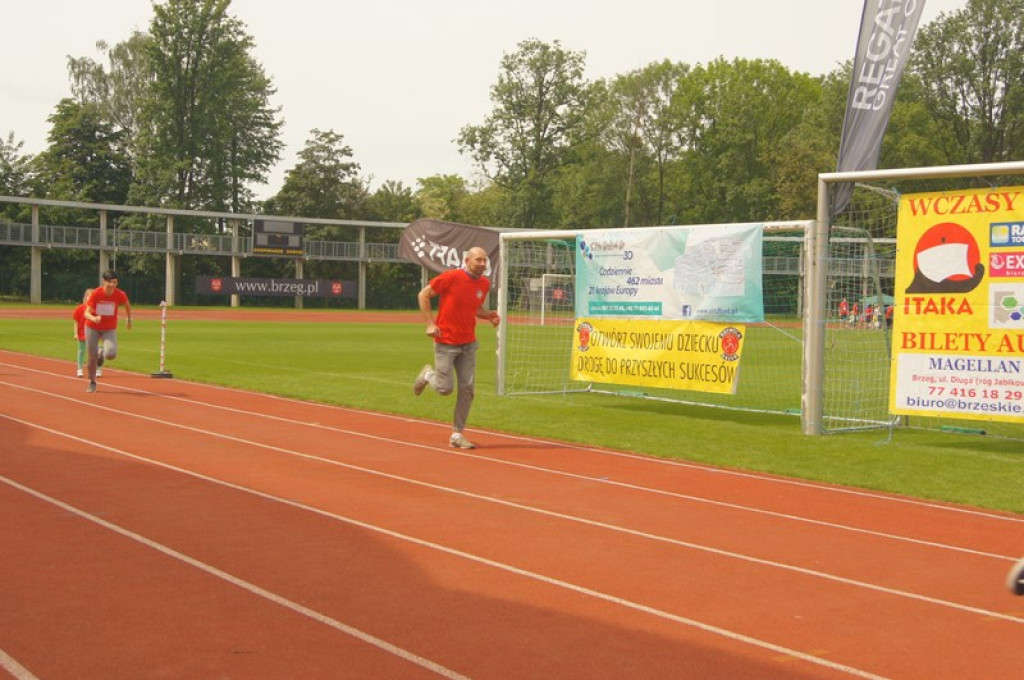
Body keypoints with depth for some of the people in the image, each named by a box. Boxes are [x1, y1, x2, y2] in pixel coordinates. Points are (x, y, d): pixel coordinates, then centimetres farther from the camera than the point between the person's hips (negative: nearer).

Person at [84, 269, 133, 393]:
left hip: (110, 329, 0)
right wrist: (93, 318, -42)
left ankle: (102, 353, 16)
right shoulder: (95, 294, -19)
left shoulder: (120, 295, -16)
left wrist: (129, 319, 17)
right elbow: (87, 313, -20)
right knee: (92, 357, 4)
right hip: (92, 328, 0)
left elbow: (127, 305, 7)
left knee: (111, 354, -23)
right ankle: (92, 382, 28)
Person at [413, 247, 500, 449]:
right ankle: (428, 374, 31)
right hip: (445, 342, -5)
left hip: (468, 343, 5)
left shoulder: (484, 284, 4)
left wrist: (489, 315, -2)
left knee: (467, 389, 0)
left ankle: (457, 435, 11)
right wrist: (430, 323, -13)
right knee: (445, 388, -4)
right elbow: (423, 294, -7)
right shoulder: (451, 277, -15)